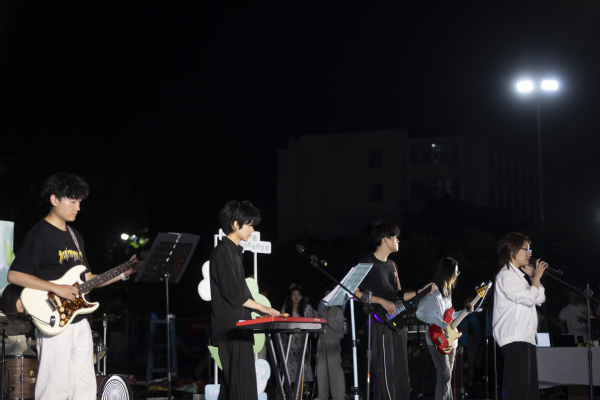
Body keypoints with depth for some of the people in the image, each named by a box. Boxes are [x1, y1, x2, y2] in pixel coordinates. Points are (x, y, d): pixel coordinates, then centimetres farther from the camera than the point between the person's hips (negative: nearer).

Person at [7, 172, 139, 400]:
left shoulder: (74, 236, 17)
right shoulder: (39, 234, -9)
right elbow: (14, 275, -16)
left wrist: (124, 273, 9)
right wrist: (57, 289, -21)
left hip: (79, 322, 8)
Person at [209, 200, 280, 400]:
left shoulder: (234, 251, 19)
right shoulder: (223, 251, -12)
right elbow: (233, 294, -17)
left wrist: (262, 310, 17)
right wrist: (262, 308, -10)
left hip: (237, 328, 10)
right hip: (231, 329, -10)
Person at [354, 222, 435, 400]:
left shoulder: (392, 265, 20)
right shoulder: (368, 263, -6)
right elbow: (355, 292, -12)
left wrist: (421, 291, 16)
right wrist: (381, 301, -17)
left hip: (398, 324, 9)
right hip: (381, 324, -9)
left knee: (401, 372, 9)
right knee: (385, 371, -11)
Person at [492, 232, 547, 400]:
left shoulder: (517, 275, 23)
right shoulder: (506, 275, -8)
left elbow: (540, 299, 22)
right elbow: (528, 298, -18)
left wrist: (534, 277, 14)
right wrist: (537, 276, -4)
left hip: (526, 338, 11)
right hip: (514, 340, -11)